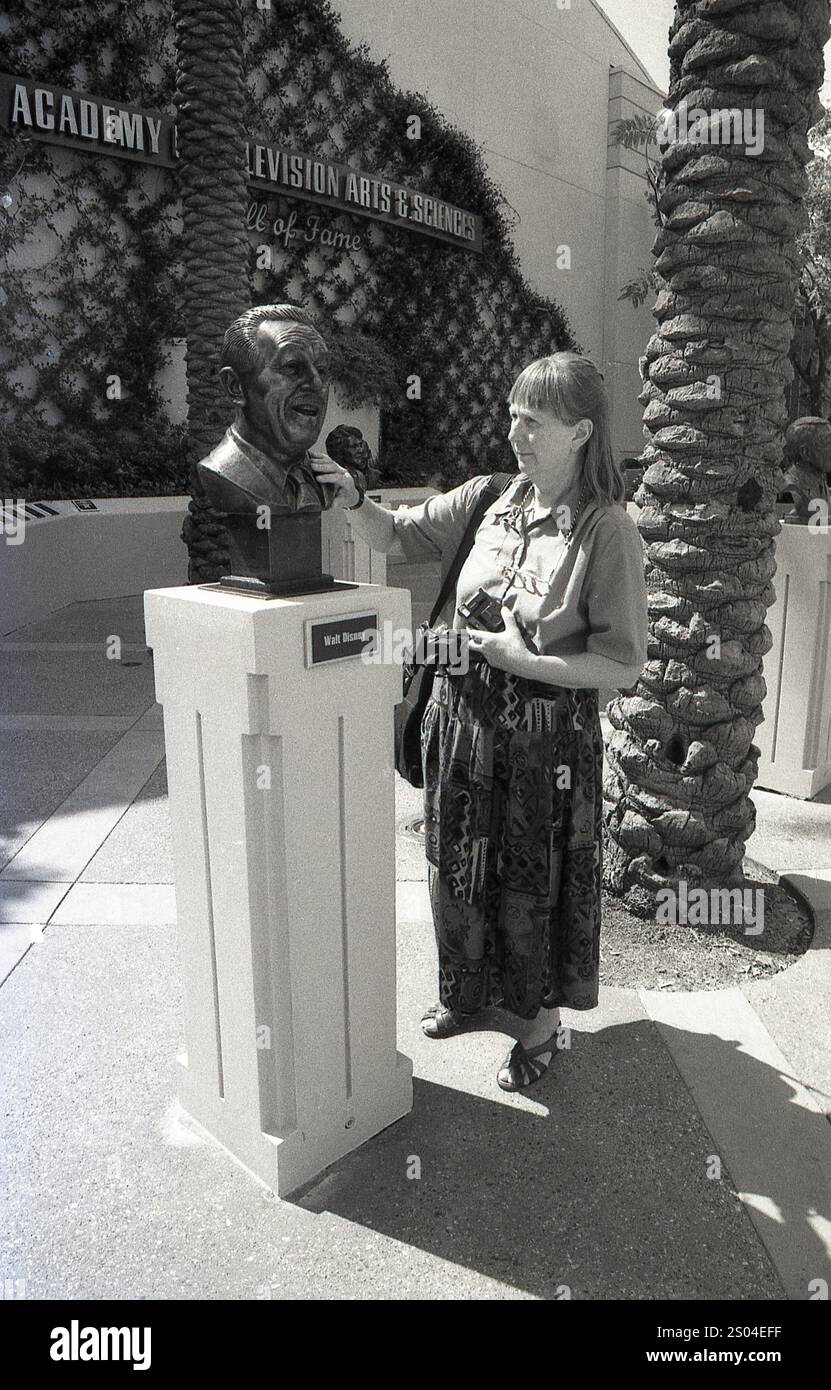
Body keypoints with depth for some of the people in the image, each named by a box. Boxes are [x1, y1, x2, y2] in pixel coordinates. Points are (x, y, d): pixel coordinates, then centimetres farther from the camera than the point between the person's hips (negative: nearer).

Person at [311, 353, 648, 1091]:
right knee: (459, 862, 19)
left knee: (535, 879, 10)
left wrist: (528, 661, -21)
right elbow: (396, 536, 8)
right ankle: (471, 984, 46)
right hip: (463, 716, 5)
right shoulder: (490, 499, 0)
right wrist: (355, 501, -11)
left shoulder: (608, 531, -14)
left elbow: (623, 665, -14)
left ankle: (541, 1021, 36)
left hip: (546, 732, -5)